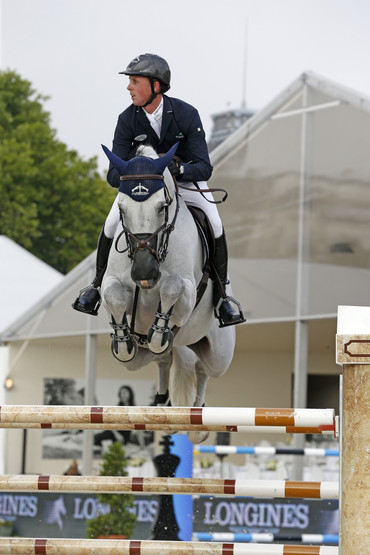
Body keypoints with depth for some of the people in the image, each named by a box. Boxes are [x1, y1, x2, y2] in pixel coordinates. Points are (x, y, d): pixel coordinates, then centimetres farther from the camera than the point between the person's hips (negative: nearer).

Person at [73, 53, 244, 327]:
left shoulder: (187, 114, -26)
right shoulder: (127, 120, -20)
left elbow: (204, 168, -30)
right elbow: (114, 174, -21)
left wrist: (180, 169, -52)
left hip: (185, 175, -1)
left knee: (215, 225, -22)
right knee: (112, 223, -18)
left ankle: (221, 294, -4)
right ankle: (98, 284, 5)